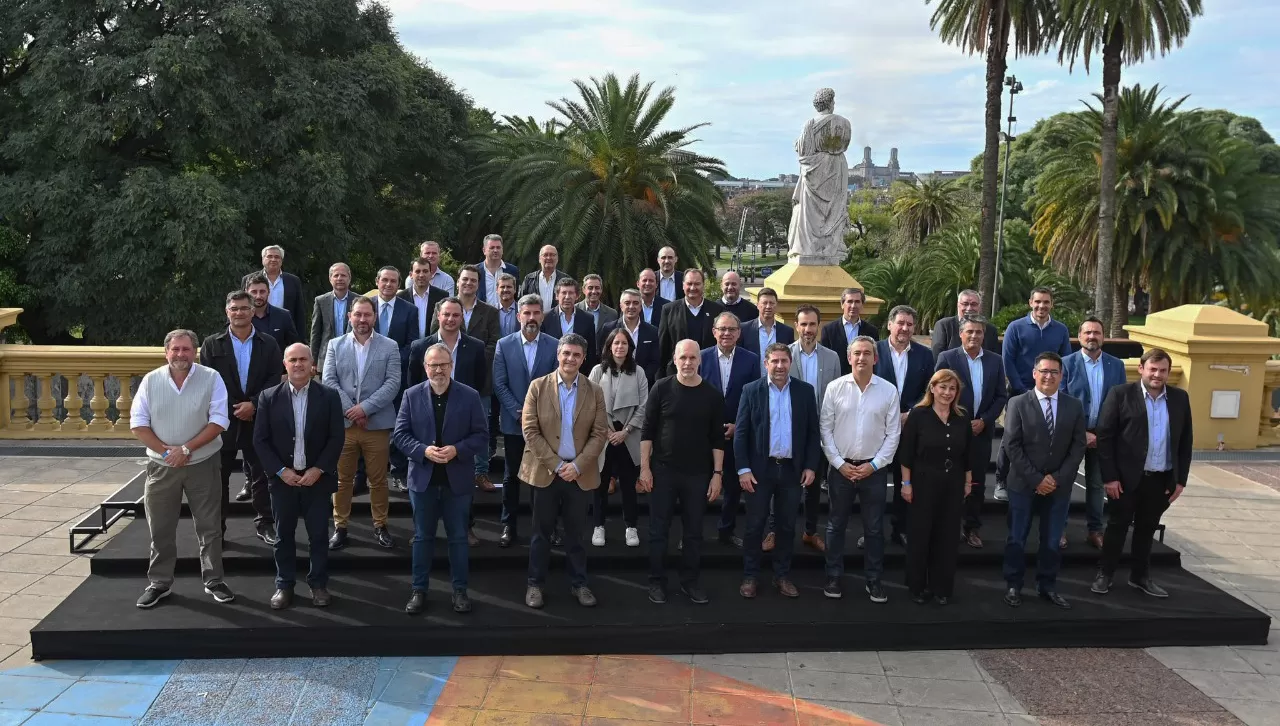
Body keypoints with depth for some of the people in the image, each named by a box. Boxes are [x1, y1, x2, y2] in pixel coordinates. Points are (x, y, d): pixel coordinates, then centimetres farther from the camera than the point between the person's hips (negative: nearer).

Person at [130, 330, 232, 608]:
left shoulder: (211, 378, -6)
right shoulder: (151, 380, -1)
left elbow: (219, 421, -11)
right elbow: (138, 423, -2)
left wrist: (186, 449, -18)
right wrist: (165, 451, -13)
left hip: (202, 464, -2)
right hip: (161, 466, 2)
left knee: (209, 527, 6)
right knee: (160, 529, 10)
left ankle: (214, 581, 18)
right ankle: (159, 583, 24)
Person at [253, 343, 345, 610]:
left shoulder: (329, 396, -2)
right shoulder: (269, 397, 0)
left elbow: (337, 437, -4)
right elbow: (260, 440, -1)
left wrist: (318, 469, -12)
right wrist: (281, 471, -11)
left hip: (317, 477, 0)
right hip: (283, 478, 1)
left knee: (319, 534, 6)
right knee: (284, 535, 9)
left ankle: (318, 584, 20)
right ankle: (284, 585, 21)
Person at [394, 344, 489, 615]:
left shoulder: (470, 396, -4)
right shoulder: (412, 395, -1)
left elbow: (481, 436, -5)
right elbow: (400, 434, -2)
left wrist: (457, 450, -20)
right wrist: (423, 451, -19)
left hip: (457, 480, -1)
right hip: (423, 478, 1)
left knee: (458, 537, 9)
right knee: (422, 537, 12)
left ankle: (460, 590, 21)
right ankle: (419, 590, 23)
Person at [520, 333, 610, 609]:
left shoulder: (595, 391, 3)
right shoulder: (538, 386, -2)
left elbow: (600, 434, 0)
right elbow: (530, 429, -6)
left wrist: (577, 465, -12)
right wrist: (556, 464, -12)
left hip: (580, 472, 1)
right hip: (546, 471, -1)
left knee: (575, 532, 10)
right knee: (542, 532, 7)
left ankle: (578, 584, 21)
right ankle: (535, 584, 18)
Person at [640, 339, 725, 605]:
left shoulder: (713, 395, -1)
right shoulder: (661, 388, -4)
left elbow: (717, 438, 2)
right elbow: (648, 430, -2)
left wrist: (717, 473, -2)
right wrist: (644, 467, -6)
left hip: (698, 474, 1)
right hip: (663, 471, -1)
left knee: (693, 531, 9)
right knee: (658, 530, 5)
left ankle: (689, 582, 21)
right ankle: (657, 582, 17)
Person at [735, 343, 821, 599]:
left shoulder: (805, 391, 2)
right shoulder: (751, 390, -2)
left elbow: (813, 432, 4)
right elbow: (740, 432, -4)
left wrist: (811, 466, -3)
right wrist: (743, 468, -10)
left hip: (792, 469, 2)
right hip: (760, 469, -1)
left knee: (787, 526, 10)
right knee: (755, 526, 6)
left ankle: (782, 576, 23)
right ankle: (749, 576, 17)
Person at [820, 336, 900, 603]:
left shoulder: (888, 390, -3)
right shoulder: (835, 387, -3)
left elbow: (893, 433, -2)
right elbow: (825, 429, -2)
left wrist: (874, 464, -7)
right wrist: (839, 463, -7)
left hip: (874, 469, 0)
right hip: (841, 467, 0)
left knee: (874, 528, 8)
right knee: (836, 525, 9)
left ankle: (874, 580, 20)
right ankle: (833, 577, 21)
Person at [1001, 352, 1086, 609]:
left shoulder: (1074, 406, 3)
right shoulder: (1018, 403, -4)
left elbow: (1078, 447, 0)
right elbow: (1012, 446, -9)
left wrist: (1057, 478, -10)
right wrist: (1035, 479, -13)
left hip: (1060, 485, 2)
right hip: (1024, 484, -2)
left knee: (1052, 540, 10)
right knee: (1017, 538, 6)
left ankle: (1048, 587, 23)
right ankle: (1013, 586, 18)